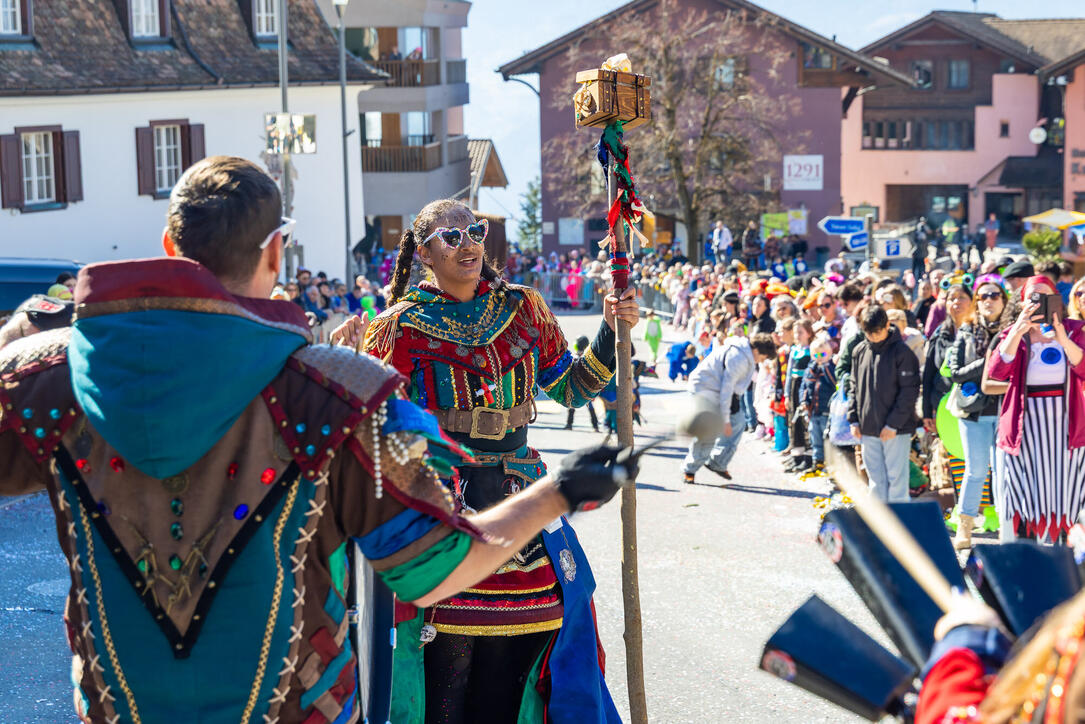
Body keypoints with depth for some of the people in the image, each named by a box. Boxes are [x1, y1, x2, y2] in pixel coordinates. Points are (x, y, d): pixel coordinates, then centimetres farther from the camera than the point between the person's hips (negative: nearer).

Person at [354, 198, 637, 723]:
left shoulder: (522, 308, 11)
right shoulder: (404, 326, 0)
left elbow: (570, 389, 15)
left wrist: (612, 332, 4)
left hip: (521, 488, 4)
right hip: (443, 494, -4)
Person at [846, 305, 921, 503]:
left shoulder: (901, 352, -9)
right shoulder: (859, 351, 9)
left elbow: (909, 391, -11)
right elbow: (854, 386, 16)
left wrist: (893, 424, -14)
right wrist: (854, 419, 7)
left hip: (896, 429, -5)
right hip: (868, 429, 5)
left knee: (896, 478, -1)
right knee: (876, 479, 11)